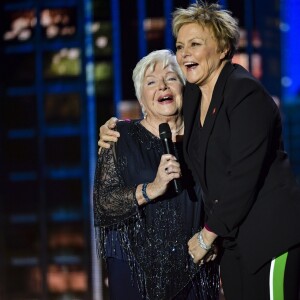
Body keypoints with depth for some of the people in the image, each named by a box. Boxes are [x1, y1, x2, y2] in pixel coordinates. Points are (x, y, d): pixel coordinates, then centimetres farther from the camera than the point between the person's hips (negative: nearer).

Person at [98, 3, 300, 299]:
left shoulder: (245, 92, -13)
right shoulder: (192, 95, 9)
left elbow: (243, 176, -19)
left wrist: (207, 235, -12)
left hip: (270, 236, -7)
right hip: (231, 240, 7)